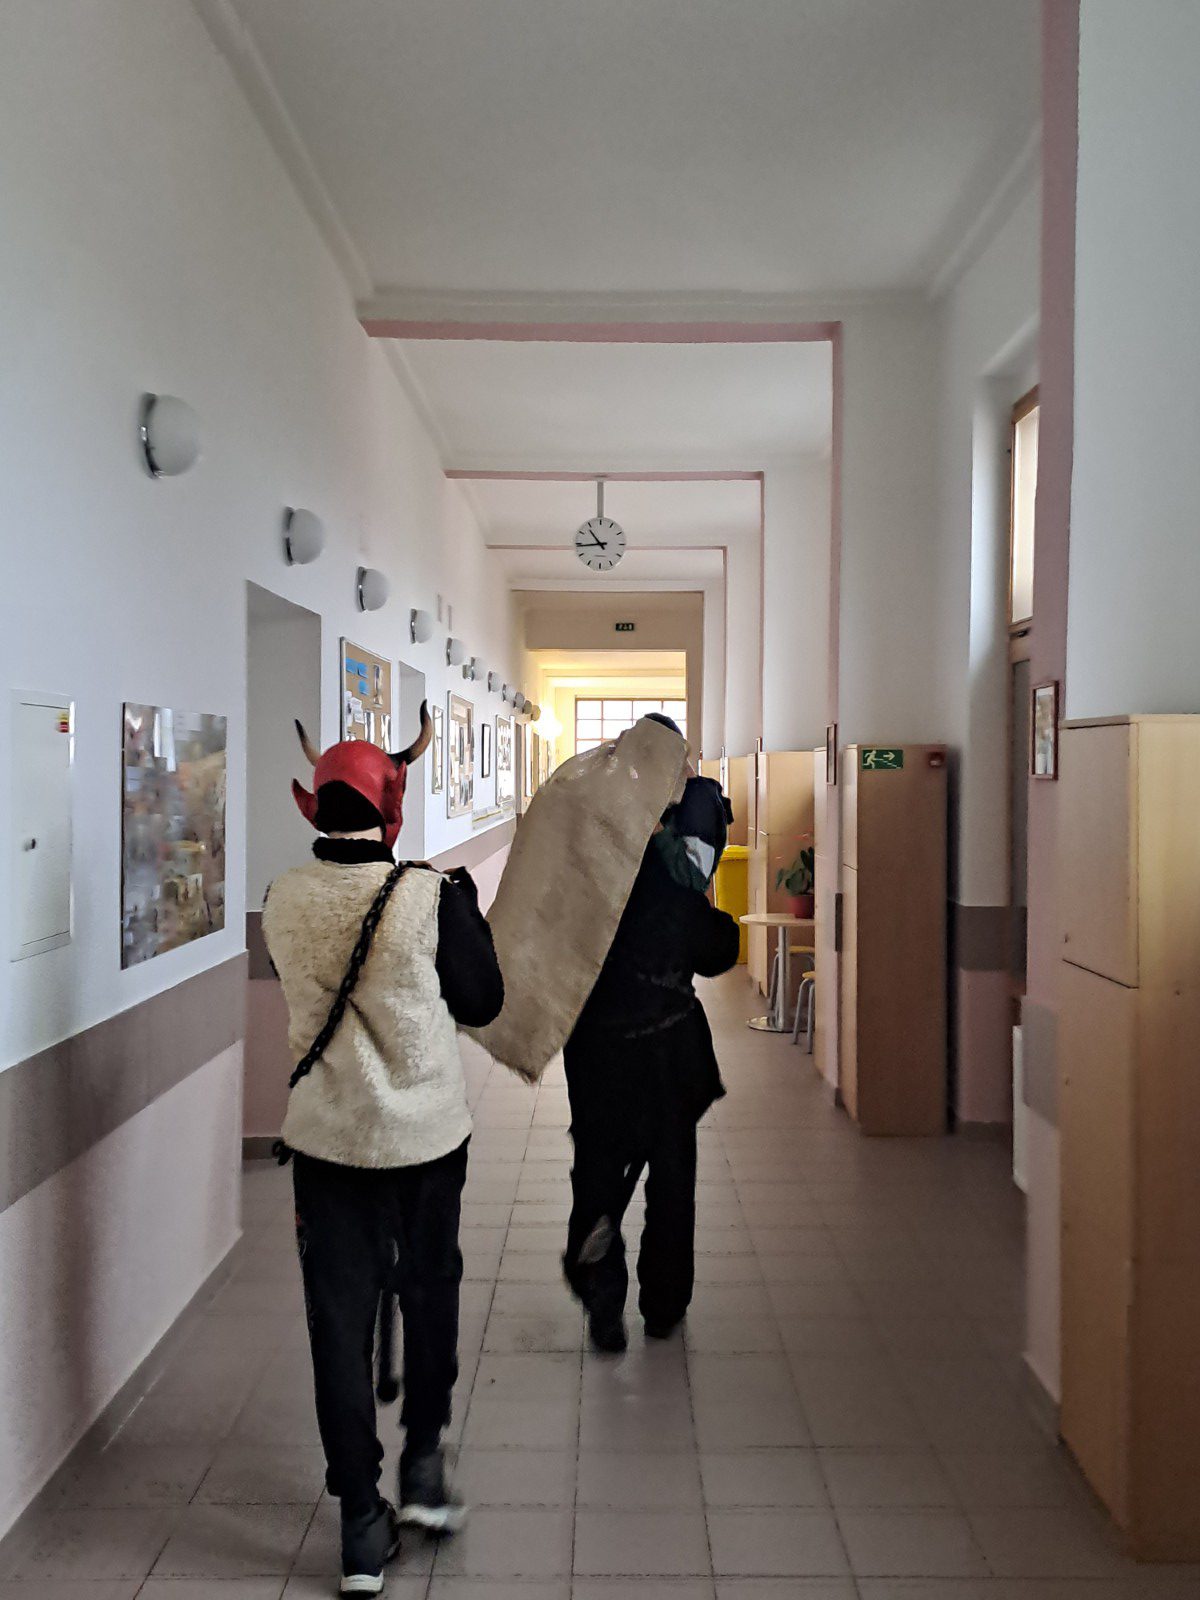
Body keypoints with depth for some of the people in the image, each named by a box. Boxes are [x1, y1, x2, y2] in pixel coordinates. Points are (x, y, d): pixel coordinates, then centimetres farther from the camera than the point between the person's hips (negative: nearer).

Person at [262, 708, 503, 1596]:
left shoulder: (285, 901, -8)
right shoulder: (432, 896, -18)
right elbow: (482, 1002, -5)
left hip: (327, 1138, 2)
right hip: (428, 1132, -1)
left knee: (340, 1320, 11)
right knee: (430, 1295, 22)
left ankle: (364, 1527, 21)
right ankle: (423, 1467, 31)